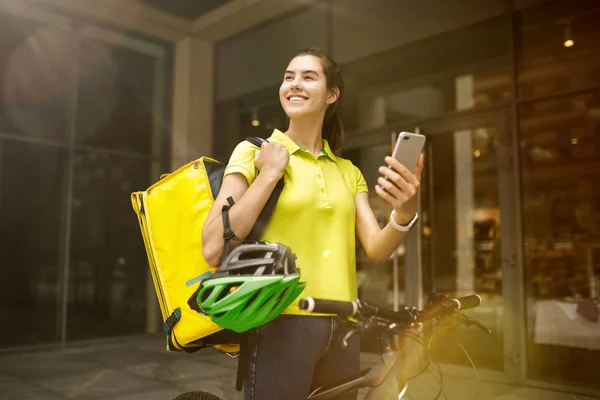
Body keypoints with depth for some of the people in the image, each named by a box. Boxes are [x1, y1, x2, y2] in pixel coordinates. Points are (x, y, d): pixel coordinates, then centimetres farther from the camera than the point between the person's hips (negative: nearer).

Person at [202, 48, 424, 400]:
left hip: (341, 329, 5)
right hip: (282, 323, -4)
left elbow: (376, 249, -1)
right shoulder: (255, 152, -2)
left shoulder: (348, 172, 11)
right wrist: (269, 174, -13)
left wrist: (404, 214, -21)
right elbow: (213, 249, -13)